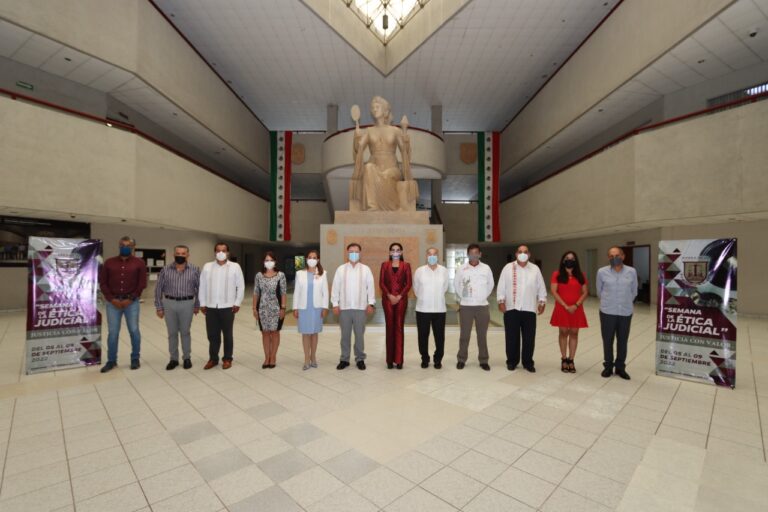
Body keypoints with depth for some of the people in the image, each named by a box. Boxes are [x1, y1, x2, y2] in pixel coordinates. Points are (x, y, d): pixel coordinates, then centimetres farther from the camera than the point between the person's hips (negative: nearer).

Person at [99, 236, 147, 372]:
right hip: (113, 302, 2)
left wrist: (130, 299, -9)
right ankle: (111, 361, 19)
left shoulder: (139, 263, 1)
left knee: (134, 331, 4)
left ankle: (135, 359, 16)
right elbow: (102, 282, 5)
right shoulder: (109, 262, 7)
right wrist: (111, 299, -6)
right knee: (112, 332, 6)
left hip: (131, 302, -2)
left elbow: (142, 284, -2)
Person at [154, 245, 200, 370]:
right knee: (172, 333, 10)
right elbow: (158, 289, 4)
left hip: (187, 304, -1)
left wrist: (197, 305, 1)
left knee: (185, 332, 8)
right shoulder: (165, 270, -1)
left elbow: (199, 288, 2)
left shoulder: (194, 270, -3)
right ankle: (173, 359, 22)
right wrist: (159, 307, 2)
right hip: (169, 304, 1)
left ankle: (187, 358, 21)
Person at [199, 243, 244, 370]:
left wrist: (237, 303, -3)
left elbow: (240, 286, 0)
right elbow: (202, 286, 7)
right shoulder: (207, 267, 5)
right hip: (211, 307, 2)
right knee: (212, 335, 10)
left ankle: (227, 359, 21)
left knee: (227, 335, 9)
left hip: (227, 307, -2)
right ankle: (213, 358, 25)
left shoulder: (235, 267, -1)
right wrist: (202, 303, 4)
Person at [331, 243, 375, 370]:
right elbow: (335, 287, 3)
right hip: (344, 307, 1)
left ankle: (360, 359, 20)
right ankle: (344, 359, 21)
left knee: (359, 335, 6)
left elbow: (370, 287, 1)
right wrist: (335, 304, -1)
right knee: (345, 335, 9)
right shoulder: (341, 269, 3)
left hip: (360, 307, -1)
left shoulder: (366, 269, 2)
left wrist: (371, 303, -4)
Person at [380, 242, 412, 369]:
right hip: (387, 299, 1)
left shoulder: (406, 265, 6)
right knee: (390, 327, 3)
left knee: (399, 327, 0)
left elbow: (408, 283, 0)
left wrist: (399, 296, -10)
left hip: (401, 299, -1)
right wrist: (390, 295, -10)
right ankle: (390, 360, 11)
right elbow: (381, 283, 2)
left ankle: (398, 360, 7)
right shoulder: (385, 265, 8)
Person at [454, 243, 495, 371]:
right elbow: (456, 285, 8)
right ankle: (461, 359, 20)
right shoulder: (461, 269, -3)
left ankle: (483, 360, 22)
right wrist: (463, 297, 9)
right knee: (464, 334, 7)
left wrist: (483, 297, 10)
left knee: (482, 335, 9)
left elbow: (490, 285, 11)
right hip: (465, 306, -1)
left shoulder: (486, 268, 0)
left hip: (482, 306, 1)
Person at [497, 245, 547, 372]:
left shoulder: (535, 269, 8)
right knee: (511, 337, 6)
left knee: (529, 338, 6)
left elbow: (541, 287, 11)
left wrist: (542, 302, 5)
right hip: (511, 308, -1)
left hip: (529, 309, 2)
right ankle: (512, 361, 20)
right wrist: (501, 301, -6)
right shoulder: (508, 268, 2)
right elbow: (501, 286, 0)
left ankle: (528, 362, 22)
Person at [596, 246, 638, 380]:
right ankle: (608, 366, 23)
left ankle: (620, 367, 26)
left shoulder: (632, 272, -1)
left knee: (623, 341, 10)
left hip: (626, 312, 1)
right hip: (607, 312, -1)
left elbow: (634, 292, 12)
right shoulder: (602, 272, -5)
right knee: (607, 341, 7)